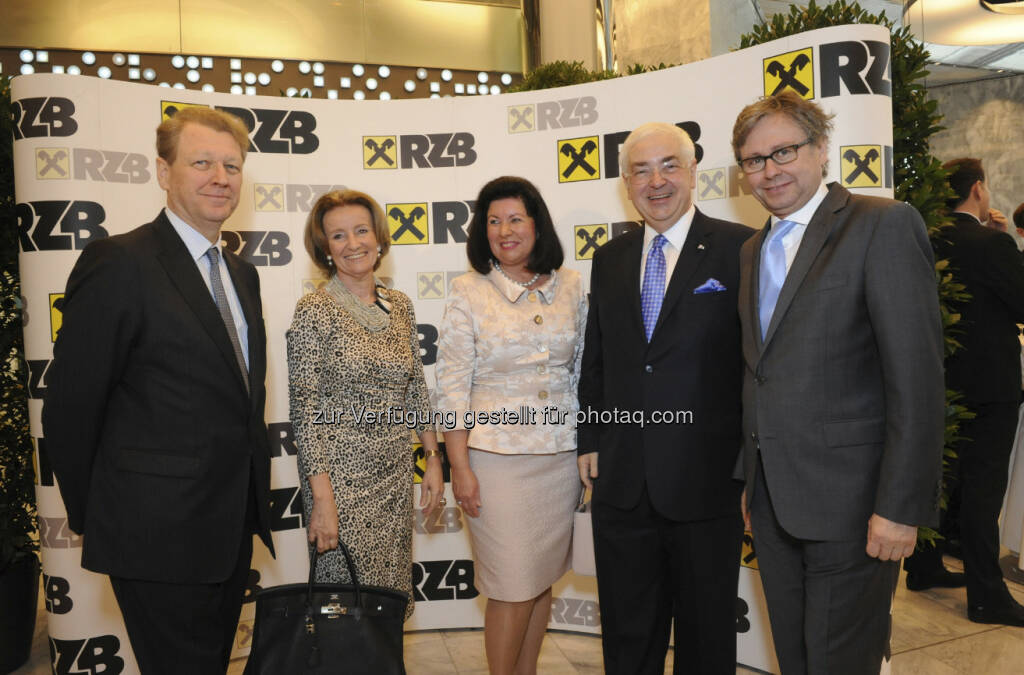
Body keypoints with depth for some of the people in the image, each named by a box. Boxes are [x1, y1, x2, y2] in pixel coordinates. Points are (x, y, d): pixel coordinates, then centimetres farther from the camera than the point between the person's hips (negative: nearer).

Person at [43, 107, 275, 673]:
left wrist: (254, 497, 13)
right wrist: (93, 519, -3)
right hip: (159, 540, -7)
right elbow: (70, 408, -12)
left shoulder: (241, 273, 11)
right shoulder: (118, 263, -14)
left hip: (234, 528, 7)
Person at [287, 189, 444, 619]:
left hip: (396, 475, 5)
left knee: (392, 599, 14)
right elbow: (304, 410, -12)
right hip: (341, 475, -5)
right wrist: (321, 497, -15)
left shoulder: (400, 305, 6)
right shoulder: (315, 310, -10)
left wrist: (432, 459, 10)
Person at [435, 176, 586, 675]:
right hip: (496, 457, -3)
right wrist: (459, 466, -9)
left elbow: (583, 370, 11)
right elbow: (452, 385, -6)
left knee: (542, 578, 15)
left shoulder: (569, 286, 5)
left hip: (560, 456, 4)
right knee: (513, 587, 2)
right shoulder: (469, 291, -4)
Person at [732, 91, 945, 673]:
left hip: (851, 502, -6)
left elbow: (917, 375, -16)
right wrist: (751, 482, 12)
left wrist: (901, 506, -19)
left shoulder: (884, 225, -9)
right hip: (773, 501, 7)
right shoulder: (753, 250, 13)